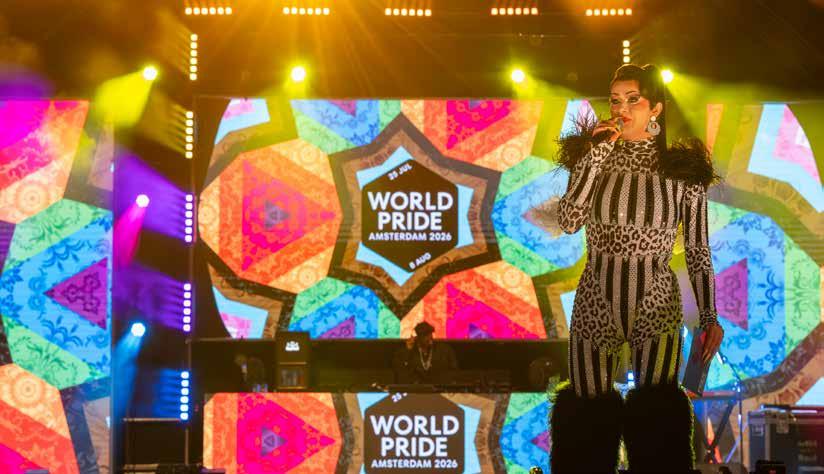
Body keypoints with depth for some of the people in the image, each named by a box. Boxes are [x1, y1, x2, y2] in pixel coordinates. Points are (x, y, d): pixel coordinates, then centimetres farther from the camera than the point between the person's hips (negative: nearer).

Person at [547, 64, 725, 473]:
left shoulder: (683, 168, -1)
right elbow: (568, 222, -11)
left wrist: (710, 315, 0)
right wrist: (596, 154, -12)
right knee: (589, 417, 8)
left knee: (657, 421, 1)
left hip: (656, 306, -2)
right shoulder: (594, 156, 3)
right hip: (595, 304, 2)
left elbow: (697, 249, 3)